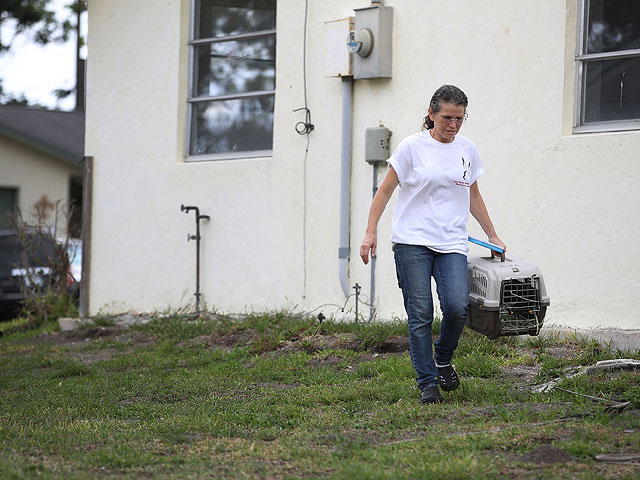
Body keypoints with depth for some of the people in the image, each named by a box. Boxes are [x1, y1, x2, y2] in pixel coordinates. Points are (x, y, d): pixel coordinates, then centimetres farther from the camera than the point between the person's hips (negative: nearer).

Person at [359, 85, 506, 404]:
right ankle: (427, 384, 1)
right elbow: (385, 190, 3)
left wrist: (492, 235, 24)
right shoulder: (413, 147, -1)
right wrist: (370, 233, -4)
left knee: (457, 306, -17)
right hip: (412, 242, -3)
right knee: (420, 314, -7)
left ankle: (443, 359, 11)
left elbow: (473, 197, 23)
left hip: (452, 244, 3)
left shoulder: (467, 150, 11)